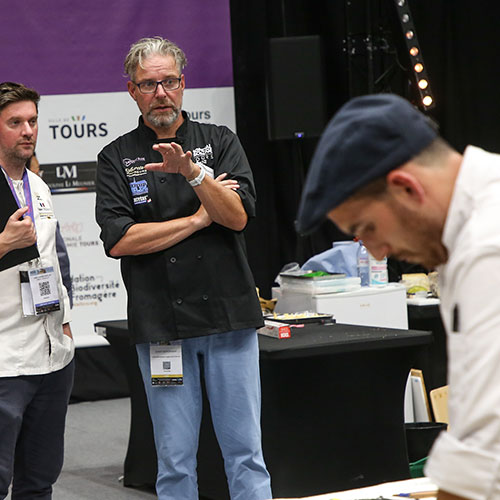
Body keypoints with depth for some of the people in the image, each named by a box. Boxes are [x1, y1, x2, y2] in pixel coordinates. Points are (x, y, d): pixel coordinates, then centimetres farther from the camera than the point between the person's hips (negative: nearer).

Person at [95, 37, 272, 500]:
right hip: (160, 324, 0)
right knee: (175, 460, 3)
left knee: (245, 450, 2)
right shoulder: (116, 158, 6)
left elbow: (238, 216, -5)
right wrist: (199, 219, -5)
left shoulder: (220, 142, 8)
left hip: (228, 317, 1)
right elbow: (118, 239, -6)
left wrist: (192, 173, -21)